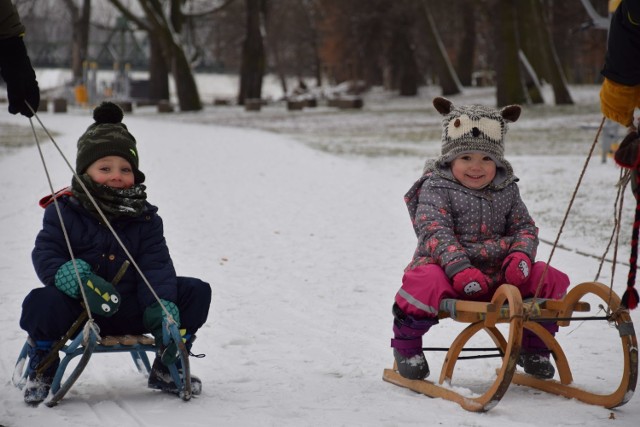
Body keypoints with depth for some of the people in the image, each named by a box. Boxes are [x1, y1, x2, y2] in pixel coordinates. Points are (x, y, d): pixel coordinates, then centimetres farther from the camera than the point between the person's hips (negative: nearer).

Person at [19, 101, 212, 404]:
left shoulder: (145, 217, 3)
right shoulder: (64, 211, -4)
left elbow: (156, 265, -4)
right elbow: (46, 254, -10)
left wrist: (162, 306, -23)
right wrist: (74, 278, -33)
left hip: (131, 310, 3)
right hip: (80, 311, -3)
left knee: (196, 292, -10)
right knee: (42, 302, -36)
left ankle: (166, 370, 8)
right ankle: (41, 371, -2)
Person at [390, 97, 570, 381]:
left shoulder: (506, 190, 13)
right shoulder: (436, 188, -4)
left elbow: (524, 227, 15)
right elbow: (435, 232, -16)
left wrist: (521, 255, -9)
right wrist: (459, 268, -31)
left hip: (497, 274, 5)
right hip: (450, 274, -5)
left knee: (550, 280, -10)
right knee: (427, 281, -38)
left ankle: (533, 347, 13)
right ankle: (406, 344, -9)